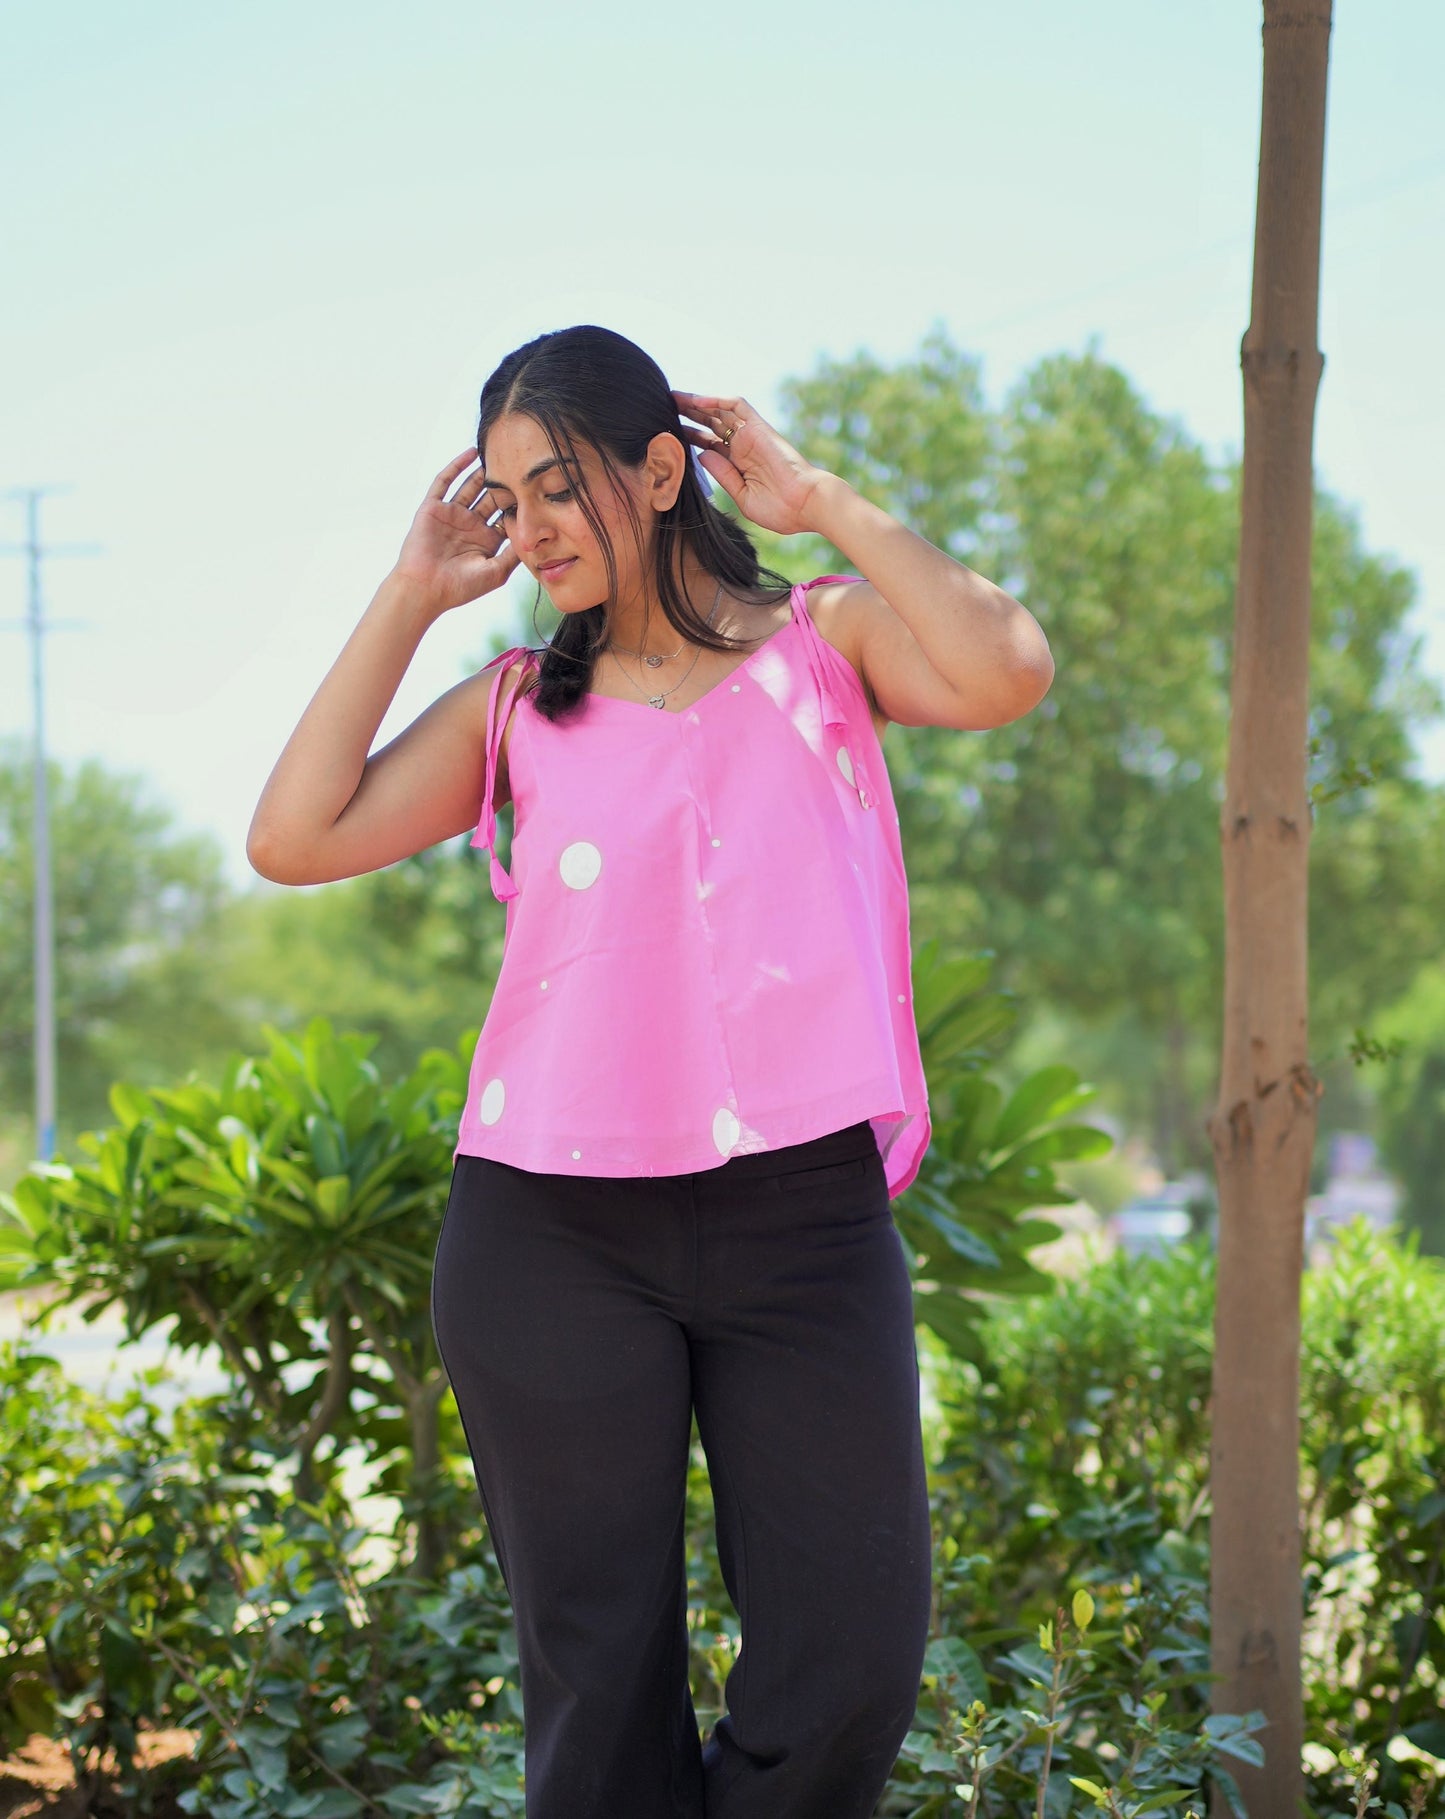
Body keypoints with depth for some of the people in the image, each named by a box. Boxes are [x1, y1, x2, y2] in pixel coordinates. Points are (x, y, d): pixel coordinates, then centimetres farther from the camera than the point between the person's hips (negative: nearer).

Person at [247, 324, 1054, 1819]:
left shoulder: (824, 645, 7)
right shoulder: (517, 709, 10)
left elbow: (1006, 671, -14)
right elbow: (294, 839, -1)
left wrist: (820, 502, -6)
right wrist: (411, 597, 3)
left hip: (803, 1211, -1)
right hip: (553, 1236, 1)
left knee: (853, 1659, 1)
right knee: (599, 1680, 7)